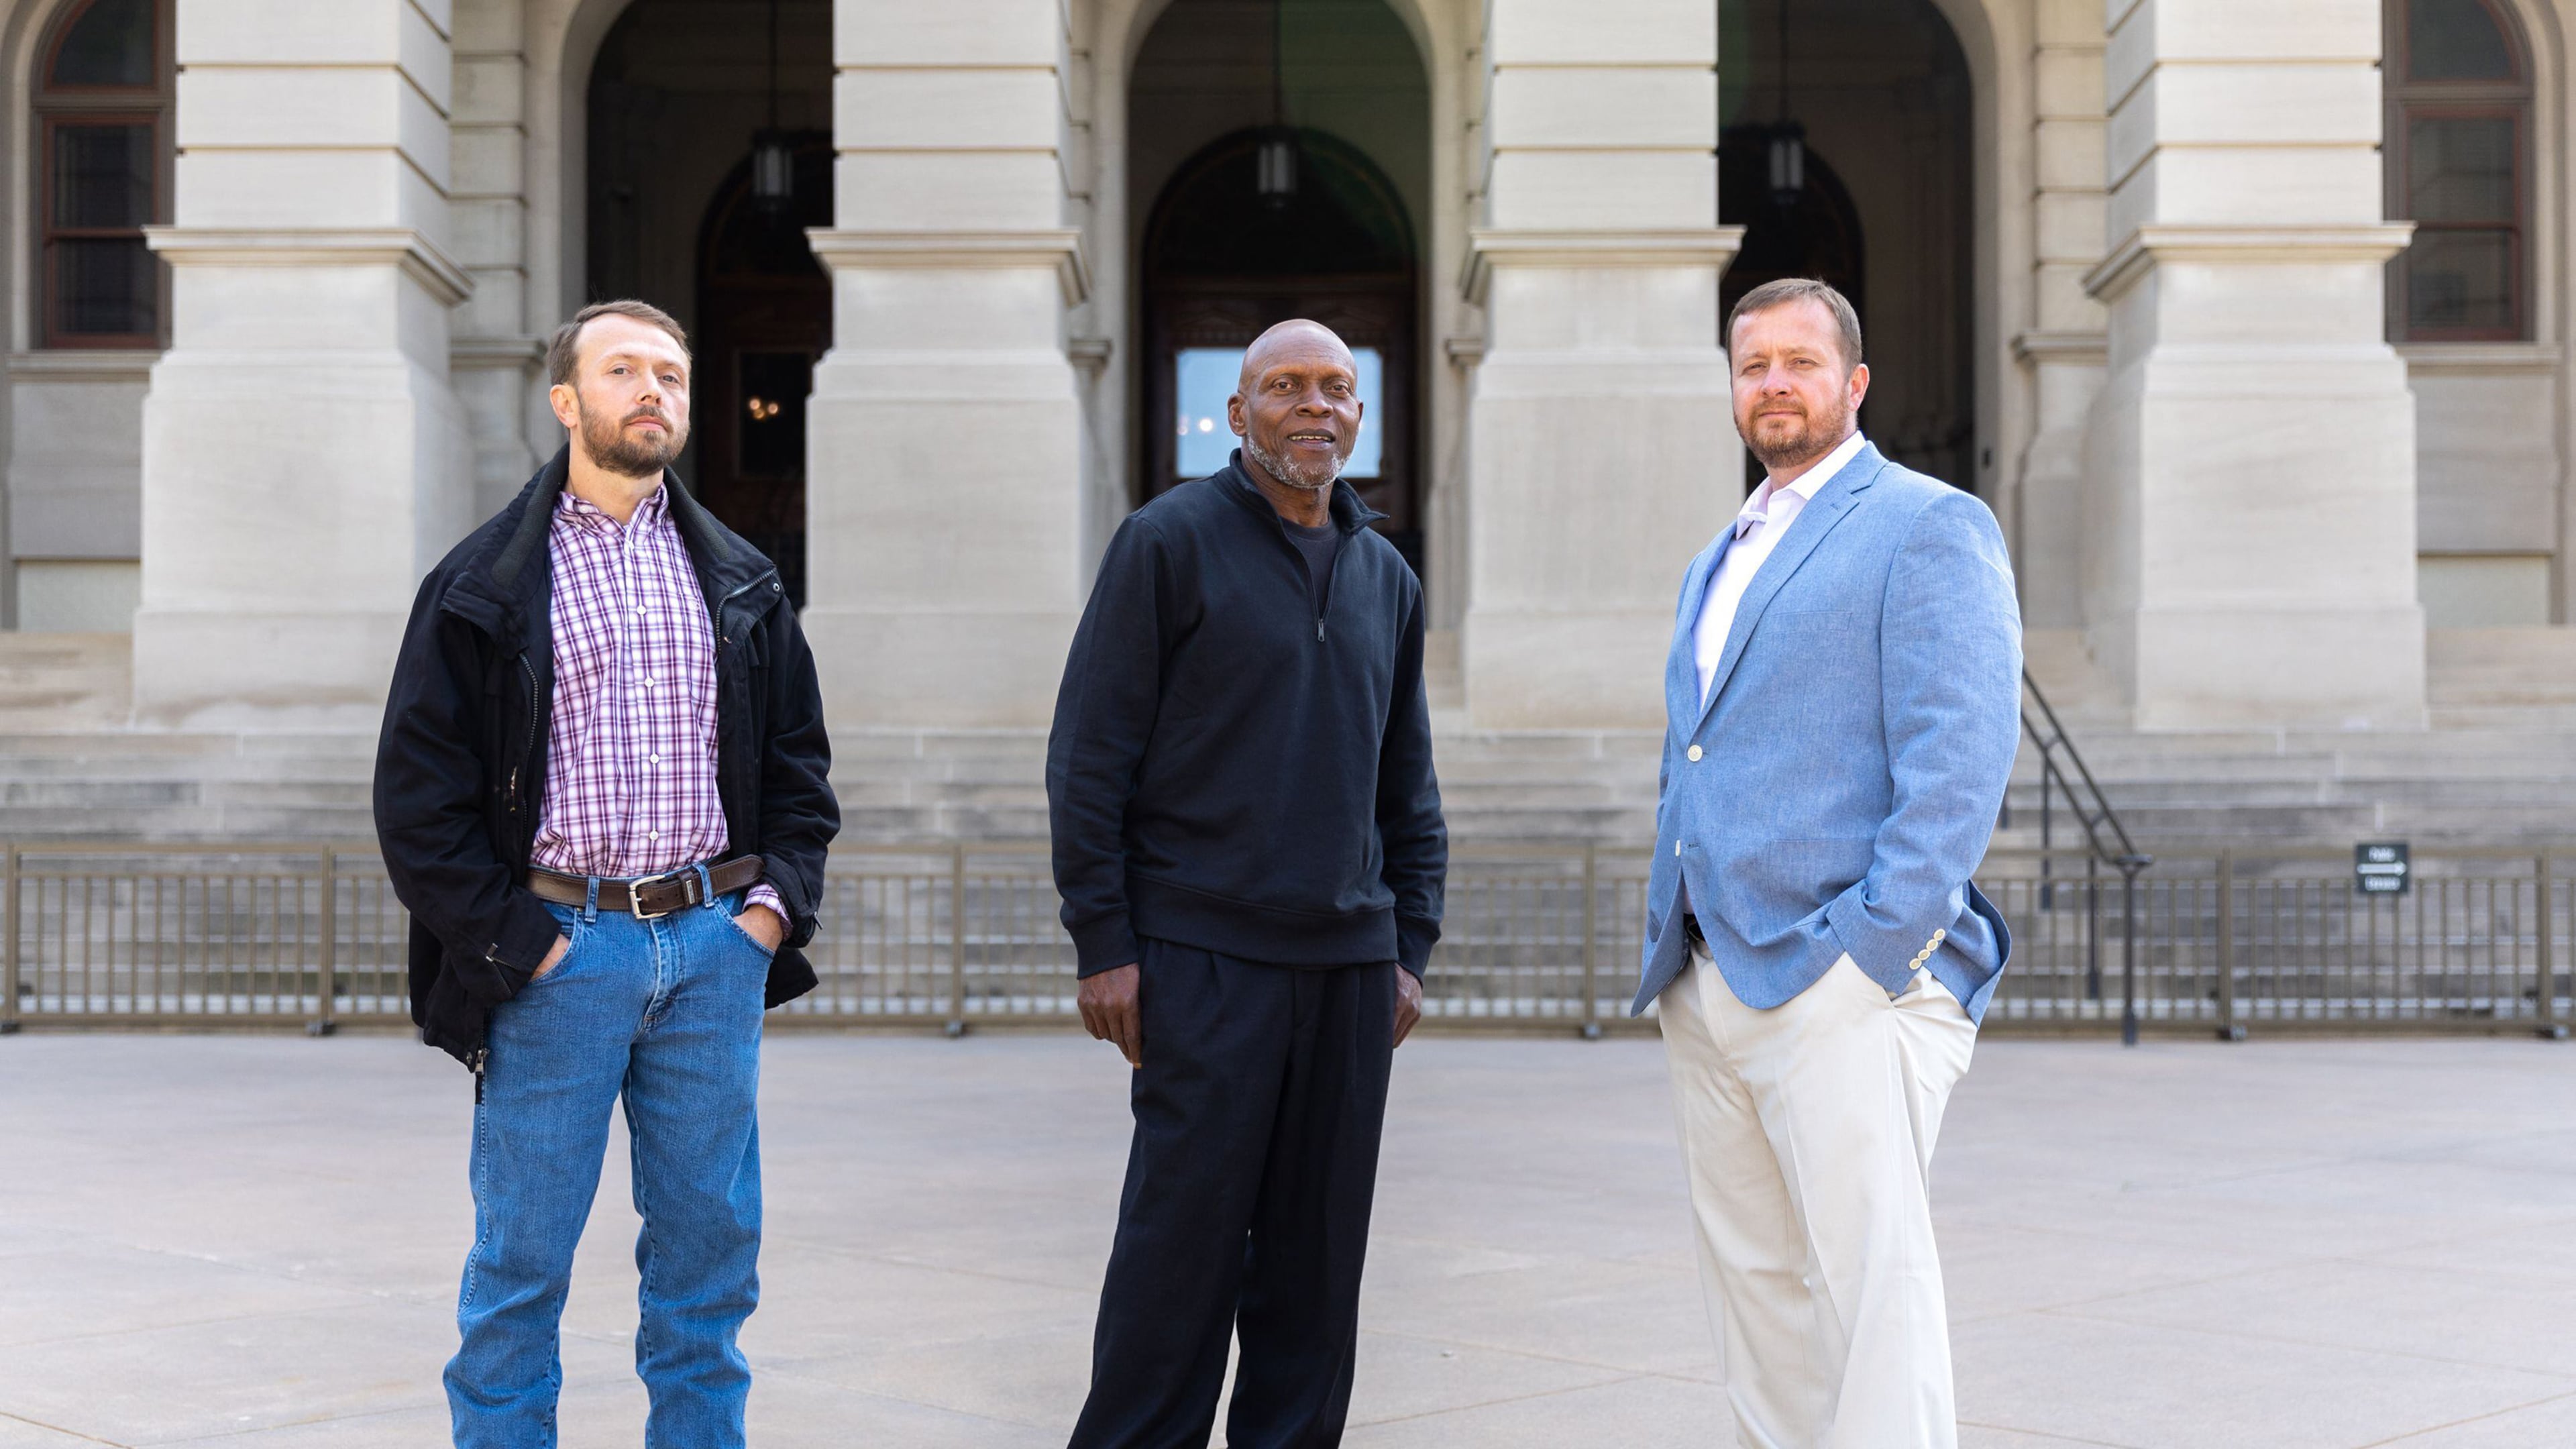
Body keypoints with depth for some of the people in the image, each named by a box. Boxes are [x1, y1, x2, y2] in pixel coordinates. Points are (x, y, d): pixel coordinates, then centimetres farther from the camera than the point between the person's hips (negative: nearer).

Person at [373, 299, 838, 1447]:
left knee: (710, 1249, 9)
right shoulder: (485, 585, 0)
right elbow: (418, 792, -3)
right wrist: (511, 942, -9)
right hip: (559, 951, -3)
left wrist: (775, 900, 3)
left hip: (716, 945, 4)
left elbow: (799, 758, 17)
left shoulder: (740, 584, 13)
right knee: (520, 1263, 2)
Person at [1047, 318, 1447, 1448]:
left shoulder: (1386, 578, 16)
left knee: (1317, 1254, 7)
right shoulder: (1170, 541, -1)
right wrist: (1103, 943, -9)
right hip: (1204, 957, -5)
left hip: (1350, 968, 5)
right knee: (1183, 1241, -4)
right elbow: (1089, 753, -4)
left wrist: (1410, 947, 12)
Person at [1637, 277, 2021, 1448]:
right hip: (1708, 989, 8)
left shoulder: (1927, 528, -2)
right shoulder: (1718, 562, 23)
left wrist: (1875, 951, -17)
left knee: (1872, 1285, -11)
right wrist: (1669, 942, 16)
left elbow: (1960, 759, -12)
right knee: (1755, 1288, 10)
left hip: (1844, 991, -8)